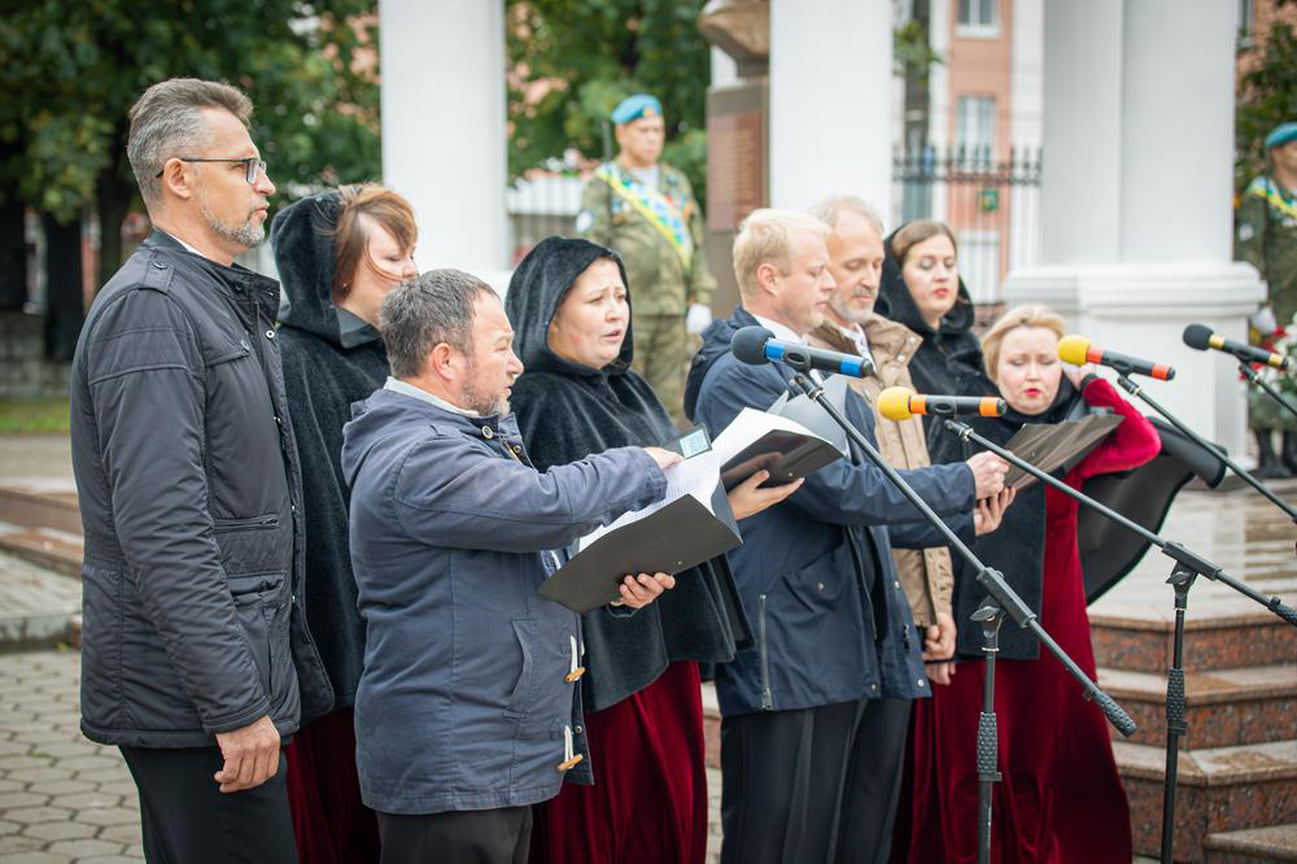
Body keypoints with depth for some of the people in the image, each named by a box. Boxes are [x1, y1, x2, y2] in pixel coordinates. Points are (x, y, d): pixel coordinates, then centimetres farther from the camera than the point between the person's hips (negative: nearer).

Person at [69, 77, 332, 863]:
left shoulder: (230, 305, 19)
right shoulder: (148, 307, -13)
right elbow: (162, 528, -22)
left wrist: (297, 673, 21)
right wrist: (235, 706, -23)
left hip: (240, 680, 10)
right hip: (192, 700, -10)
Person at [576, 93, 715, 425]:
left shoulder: (678, 183, 17)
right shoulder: (603, 186, 0)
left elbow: (697, 245, 17)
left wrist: (701, 300, 8)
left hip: (673, 312, 5)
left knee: (671, 400, 6)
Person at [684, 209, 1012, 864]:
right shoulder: (740, 378, -12)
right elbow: (838, 492, -19)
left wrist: (961, 521, 15)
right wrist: (962, 483, -9)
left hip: (870, 649, 9)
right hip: (792, 657, -9)